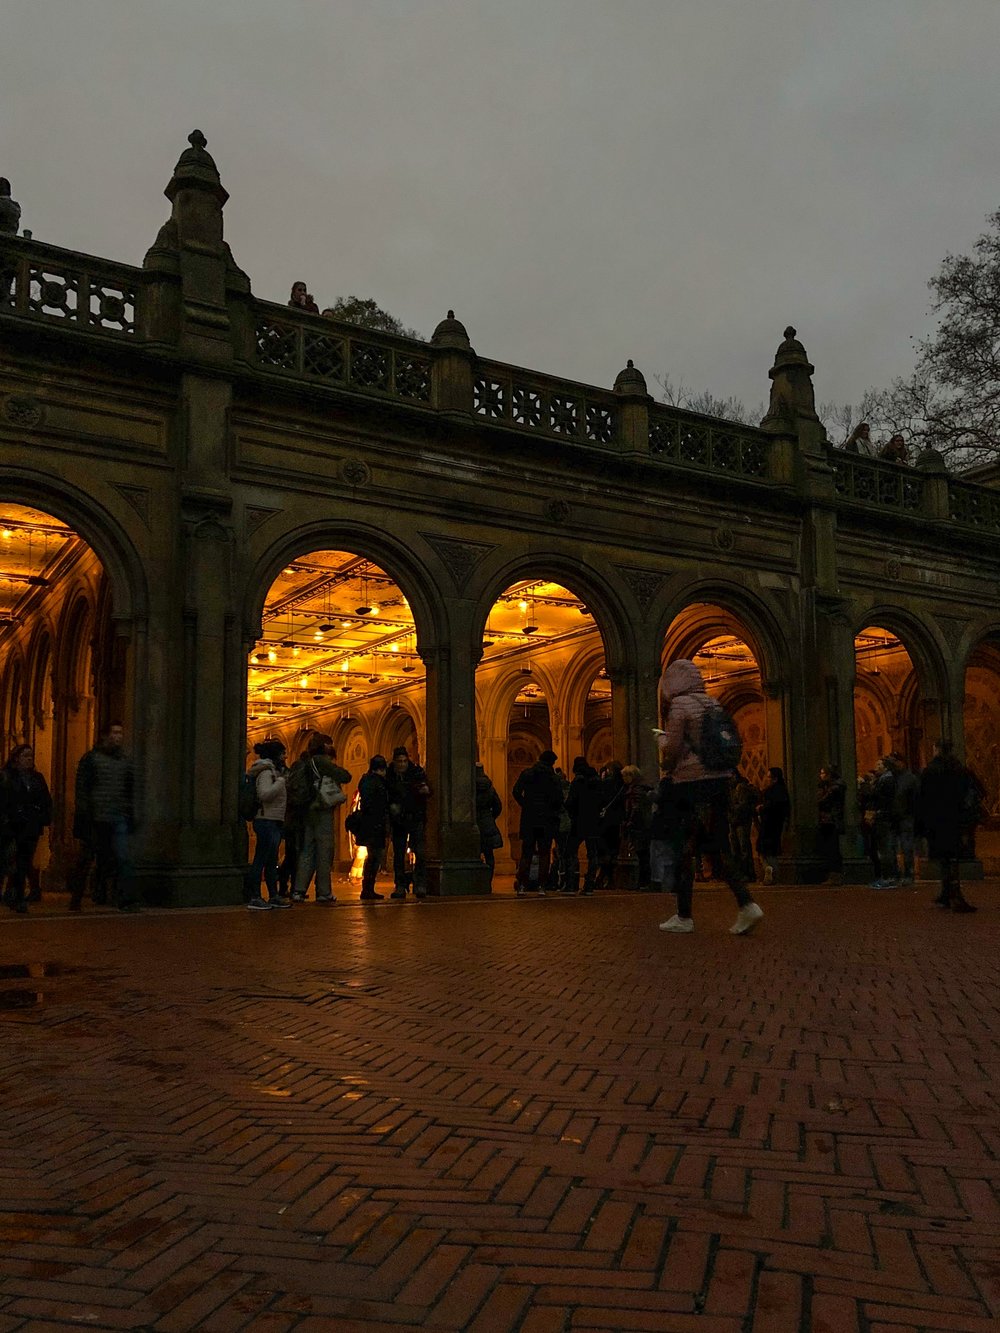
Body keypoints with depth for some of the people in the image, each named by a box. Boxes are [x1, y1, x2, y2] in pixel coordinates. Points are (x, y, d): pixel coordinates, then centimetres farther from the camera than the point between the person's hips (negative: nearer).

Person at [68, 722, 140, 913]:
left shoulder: (125, 761, 14)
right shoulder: (91, 758, 1)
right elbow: (81, 788, -3)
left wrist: (131, 816, 13)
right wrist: (83, 817, -9)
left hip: (119, 818, 3)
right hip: (96, 818, -3)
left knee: (123, 858, -9)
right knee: (87, 858, 6)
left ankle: (126, 899, -12)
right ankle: (75, 899, 21)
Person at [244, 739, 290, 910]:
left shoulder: (274, 771, 19)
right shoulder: (266, 772, -11)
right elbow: (264, 794, -25)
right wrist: (280, 782, -17)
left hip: (274, 821, 10)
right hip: (266, 821, -10)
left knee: (271, 861, 13)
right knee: (260, 860, -8)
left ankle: (273, 896, 18)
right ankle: (254, 898, -6)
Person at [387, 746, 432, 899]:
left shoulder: (418, 772, -2)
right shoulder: (389, 776, 1)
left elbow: (429, 794, 0)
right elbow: (386, 797, 10)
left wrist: (426, 791, -23)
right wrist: (391, 806, -10)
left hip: (417, 819, -2)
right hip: (398, 821, 2)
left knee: (420, 852, -8)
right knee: (398, 854, 5)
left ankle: (420, 885, -4)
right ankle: (400, 887, 13)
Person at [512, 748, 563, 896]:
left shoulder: (527, 774, 5)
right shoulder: (553, 778, -1)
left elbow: (516, 792, -4)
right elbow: (559, 799, -9)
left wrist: (525, 806, 7)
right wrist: (554, 811, 8)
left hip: (529, 819, 2)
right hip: (547, 819, -1)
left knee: (526, 852, 8)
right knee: (544, 853, 5)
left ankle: (522, 884, -1)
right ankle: (541, 886, 0)